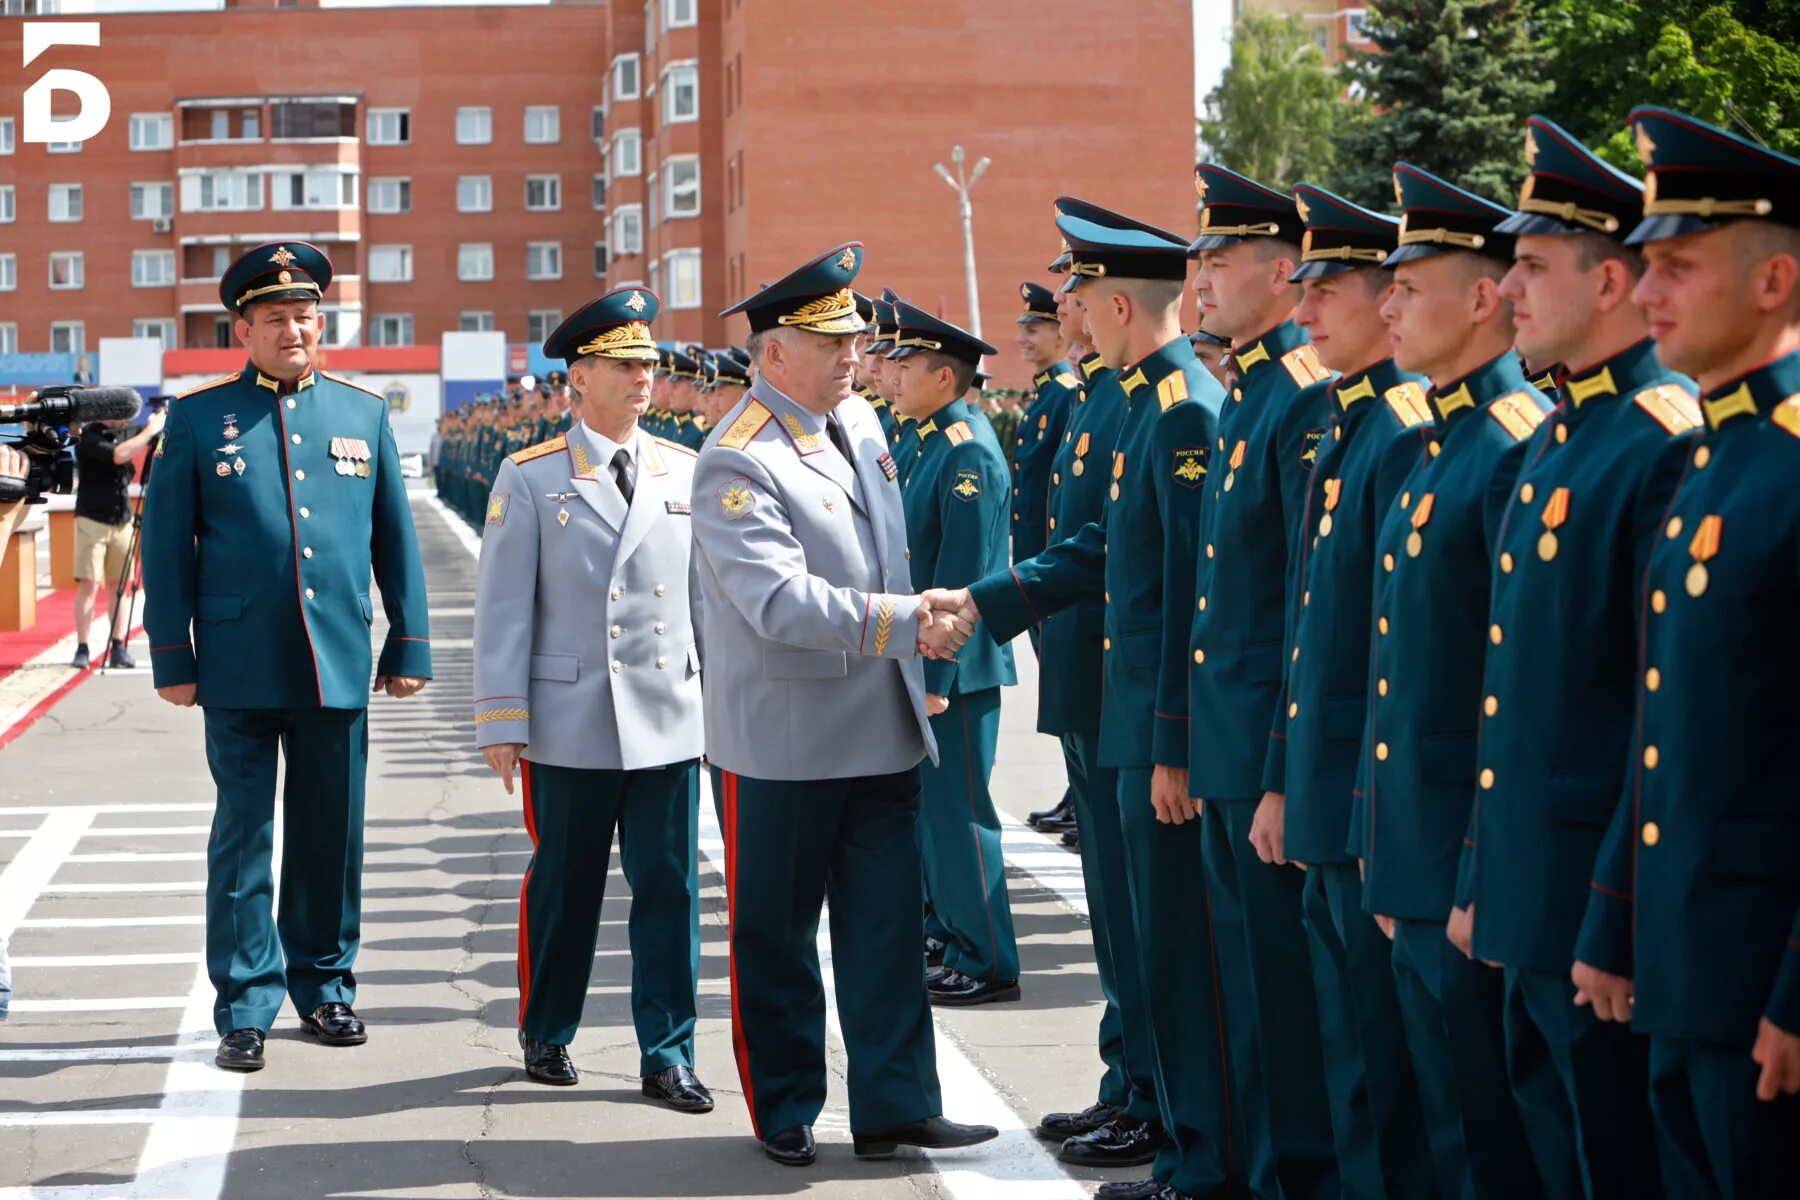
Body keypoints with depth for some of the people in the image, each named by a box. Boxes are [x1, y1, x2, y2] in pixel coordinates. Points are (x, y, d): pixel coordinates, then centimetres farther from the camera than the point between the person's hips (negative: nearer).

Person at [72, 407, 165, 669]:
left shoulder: (121, 435, 12)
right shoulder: (89, 438, -9)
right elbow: (119, 455, -24)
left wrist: (155, 429, 3)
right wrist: (150, 430, -16)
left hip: (121, 521, 6)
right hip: (93, 521, -6)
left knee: (119, 586, 3)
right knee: (89, 585, -7)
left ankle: (118, 648, 4)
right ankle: (82, 649, -5)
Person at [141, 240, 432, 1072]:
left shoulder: (364, 414, 8)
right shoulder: (198, 418, 2)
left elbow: (395, 538, 11)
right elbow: (166, 544, 3)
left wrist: (408, 644, 8)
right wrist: (172, 657, -1)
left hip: (337, 663, 2)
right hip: (239, 665, -2)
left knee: (331, 835, 8)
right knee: (243, 835, 2)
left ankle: (323, 984, 23)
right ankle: (245, 1005, 9)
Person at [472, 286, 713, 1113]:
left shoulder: (685, 471, 7)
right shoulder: (530, 478, -1)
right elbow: (504, 606, -2)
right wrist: (502, 720, -6)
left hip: (671, 718, 2)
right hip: (570, 723, -2)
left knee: (669, 888, 2)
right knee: (564, 887, 9)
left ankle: (667, 1054, 10)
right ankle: (546, 1036, 26)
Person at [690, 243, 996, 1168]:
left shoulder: (859, 421, 8)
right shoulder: (737, 463, -18)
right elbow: (783, 603, -27)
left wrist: (917, 628, 19)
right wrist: (904, 623, -29)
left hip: (882, 731, 7)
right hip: (785, 738, -7)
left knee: (887, 923, 7)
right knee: (775, 934, 7)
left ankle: (897, 1102, 12)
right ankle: (785, 1111, 19)